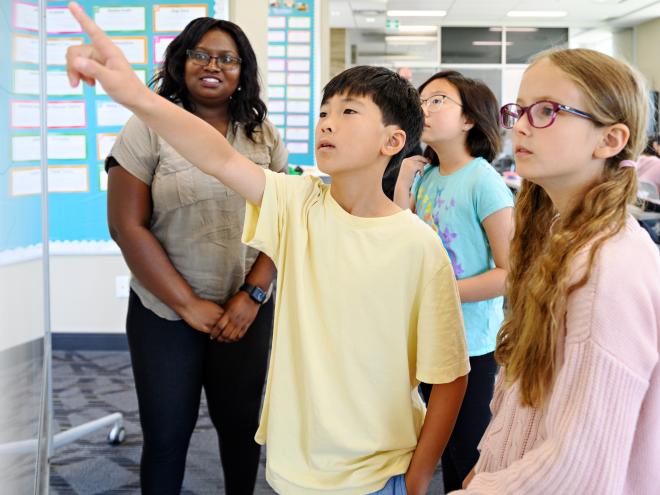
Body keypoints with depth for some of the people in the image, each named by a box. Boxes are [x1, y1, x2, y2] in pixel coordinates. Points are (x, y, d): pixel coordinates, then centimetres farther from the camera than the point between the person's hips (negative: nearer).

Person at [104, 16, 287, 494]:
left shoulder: (264, 135, 5)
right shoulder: (148, 127, -7)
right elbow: (127, 226, -11)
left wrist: (252, 294, -10)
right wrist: (188, 304, -13)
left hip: (247, 311, 3)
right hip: (164, 313, -2)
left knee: (241, 424, 11)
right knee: (166, 434, 7)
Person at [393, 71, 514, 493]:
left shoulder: (484, 182, -16)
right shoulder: (427, 176, 4)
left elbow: (510, 272, -19)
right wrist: (404, 178, -2)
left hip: (472, 345, -7)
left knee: (467, 459, 5)